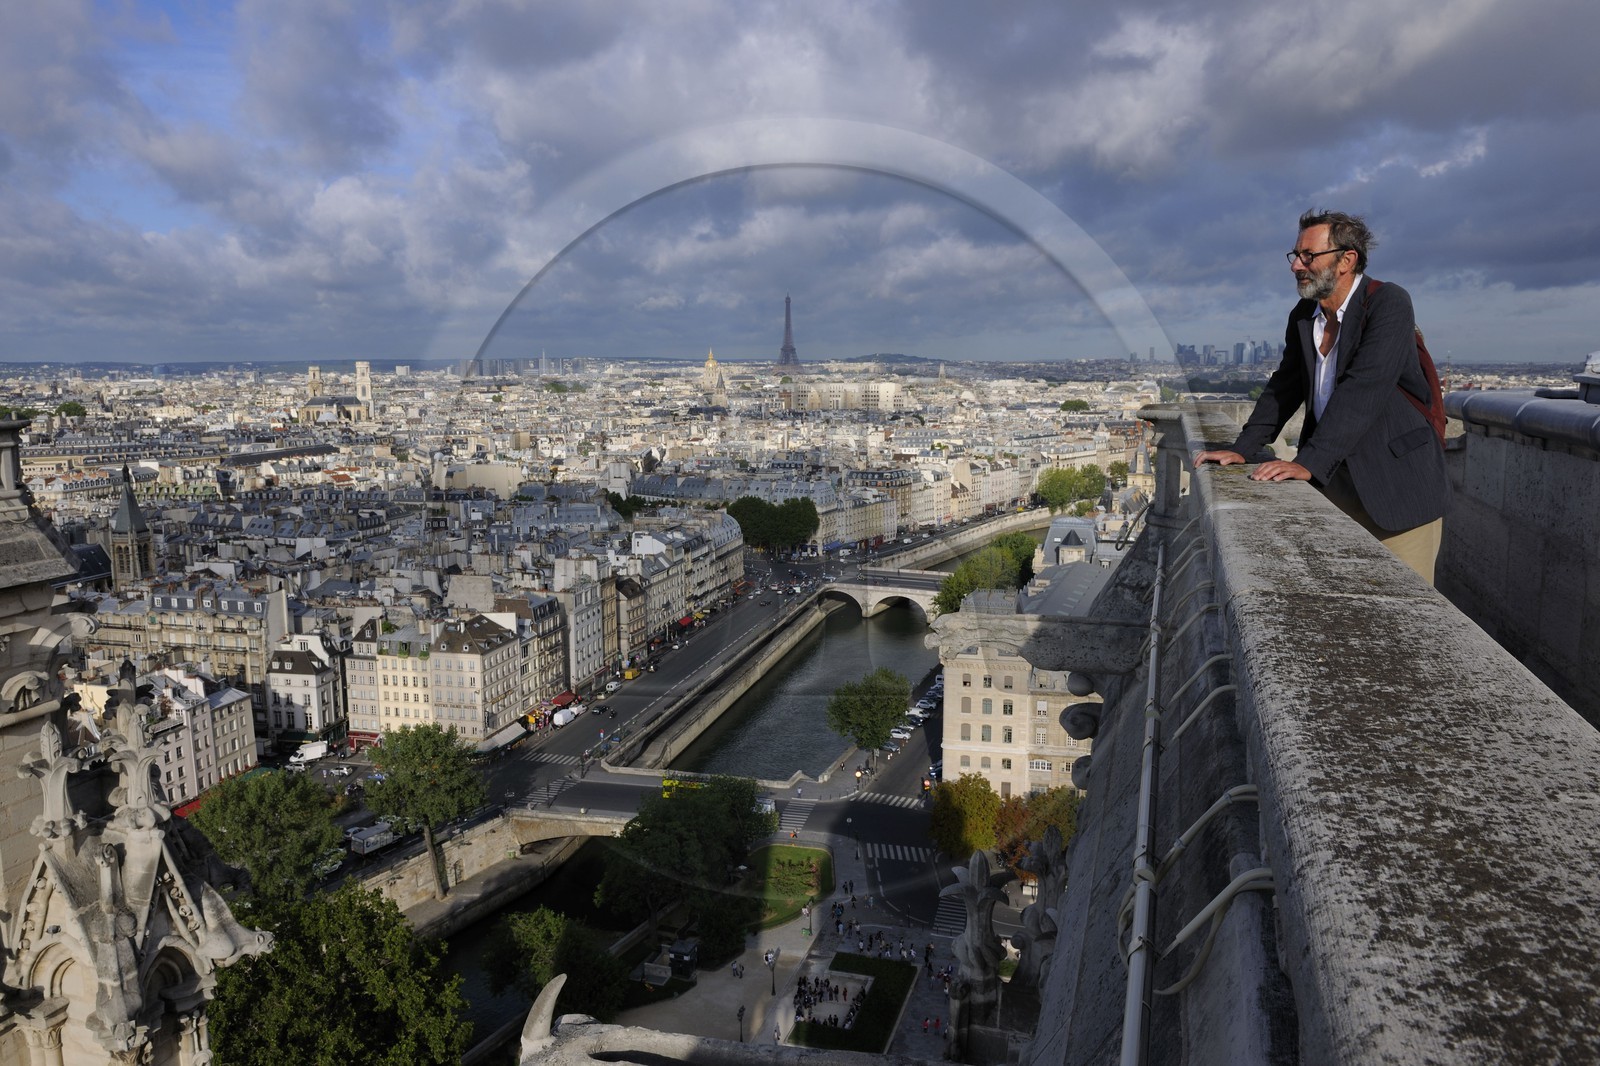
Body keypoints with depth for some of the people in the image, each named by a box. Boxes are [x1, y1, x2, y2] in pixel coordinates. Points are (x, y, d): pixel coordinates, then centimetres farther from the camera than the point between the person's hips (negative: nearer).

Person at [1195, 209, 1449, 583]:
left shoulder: (1389, 303, -14)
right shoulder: (1303, 315, 9)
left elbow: (1363, 388, -25)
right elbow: (1285, 386, 16)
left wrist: (1309, 462, -32)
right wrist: (1242, 449, 6)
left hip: (1397, 483, -6)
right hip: (1334, 479, 6)